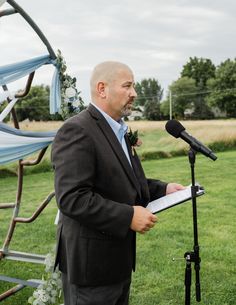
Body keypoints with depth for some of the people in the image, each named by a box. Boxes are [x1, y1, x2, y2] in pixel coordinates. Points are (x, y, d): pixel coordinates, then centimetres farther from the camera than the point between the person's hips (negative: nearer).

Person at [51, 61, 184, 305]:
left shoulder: (118, 131, 11)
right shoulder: (76, 131, -20)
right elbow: (72, 198, -27)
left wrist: (162, 189, 6)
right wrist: (129, 216, -25)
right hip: (91, 262, -9)